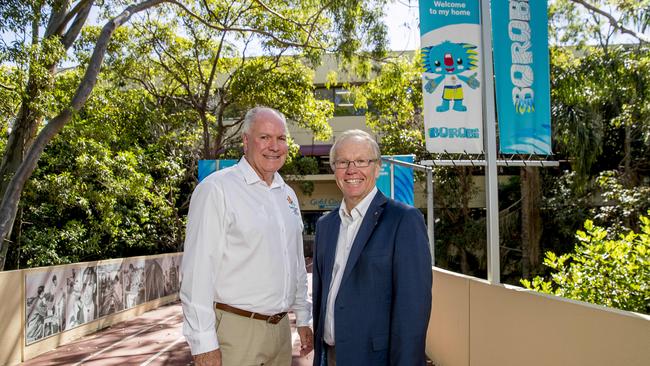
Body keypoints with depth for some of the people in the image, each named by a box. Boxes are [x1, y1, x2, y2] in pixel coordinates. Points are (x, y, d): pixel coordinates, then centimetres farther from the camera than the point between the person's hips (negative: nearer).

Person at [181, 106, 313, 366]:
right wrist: (204, 344, -16)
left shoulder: (288, 195, 11)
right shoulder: (217, 189, -12)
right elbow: (197, 271, -15)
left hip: (281, 328, 7)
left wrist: (303, 319, 16)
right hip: (235, 331, -6)